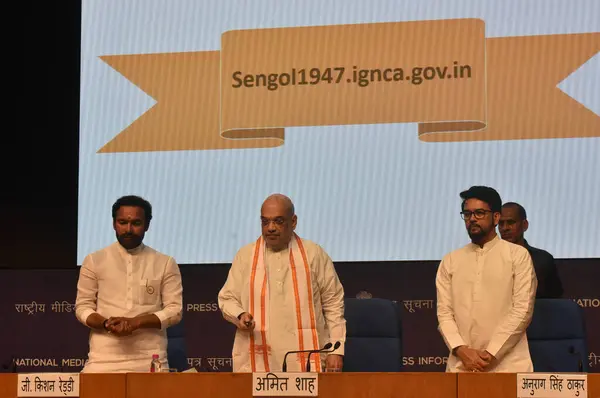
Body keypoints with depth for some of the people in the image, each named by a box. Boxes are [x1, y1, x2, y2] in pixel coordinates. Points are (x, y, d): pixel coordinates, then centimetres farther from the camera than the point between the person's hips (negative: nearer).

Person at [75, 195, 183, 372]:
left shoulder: (165, 264, 8)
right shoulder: (94, 261, 9)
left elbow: (174, 310, 2)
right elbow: (82, 307, 7)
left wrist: (136, 322, -13)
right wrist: (107, 323, -14)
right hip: (104, 360, 0)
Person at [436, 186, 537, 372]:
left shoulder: (518, 255, 3)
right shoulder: (450, 261, 13)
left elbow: (523, 310, -5)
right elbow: (444, 311, 6)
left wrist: (491, 353, -12)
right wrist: (461, 349, -10)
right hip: (461, 365, 3)